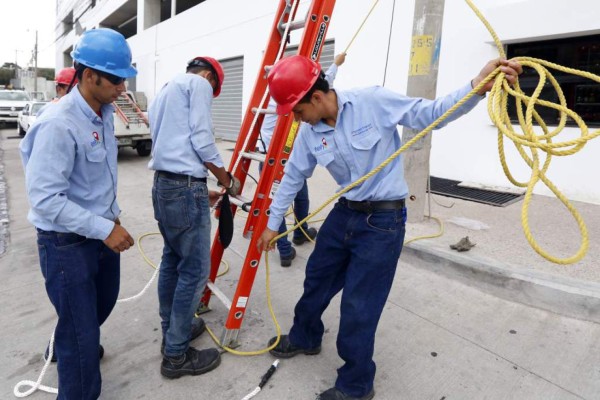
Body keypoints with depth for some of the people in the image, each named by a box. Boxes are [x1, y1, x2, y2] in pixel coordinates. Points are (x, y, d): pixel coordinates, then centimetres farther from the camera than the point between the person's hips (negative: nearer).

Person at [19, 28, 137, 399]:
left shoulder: (104, 113, 3)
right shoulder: (59, 124, -24)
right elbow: (44, 198, -26)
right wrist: (105, 229, -26)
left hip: (101, 232, 9)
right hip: (67, 243, -9)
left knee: (103, 302, 29)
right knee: (81, 334, 5)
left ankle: (71, 345, 58)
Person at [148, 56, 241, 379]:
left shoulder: (164, 92, 26)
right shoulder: (199, 84, 0)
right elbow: (202, 141, -13)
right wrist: (228, 181, 0)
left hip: (163, 185, 10)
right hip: (186, 187, -10)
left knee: (172, 260, 19)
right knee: (194, 270, -2)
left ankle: (172, 330, 33)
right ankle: (176, 355, 8)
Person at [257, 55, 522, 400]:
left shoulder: (373, 102, -16)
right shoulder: (309, 133, -1)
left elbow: (431, 114, -13)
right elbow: (293, 178, 10)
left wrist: (477, 87, -31)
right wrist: (273, 224, 17)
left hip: (383, 220, -6)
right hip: (344, 213, 6)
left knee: (359, 306, 1)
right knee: (316, 279, 21)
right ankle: (304, 338, 51)